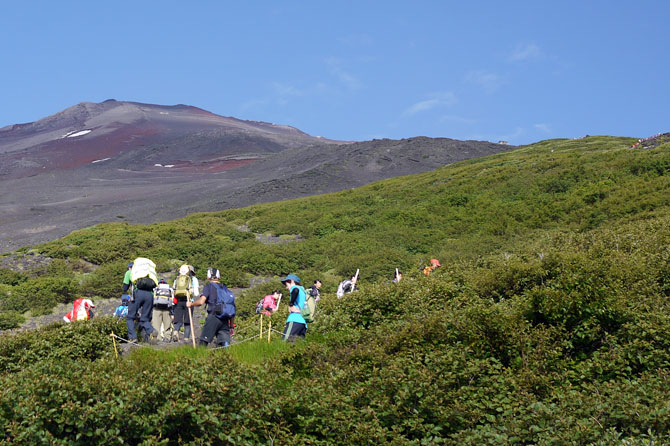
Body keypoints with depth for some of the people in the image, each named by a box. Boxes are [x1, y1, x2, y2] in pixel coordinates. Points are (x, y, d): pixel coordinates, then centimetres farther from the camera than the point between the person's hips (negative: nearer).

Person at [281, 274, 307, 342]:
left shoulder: (294, 287, 5)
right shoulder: (303, 290, 30)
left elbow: (296, 290, -20)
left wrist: (291, 304, -14)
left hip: (295, 320, -8)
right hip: (304, 322, 8)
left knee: (285, 341, -17)